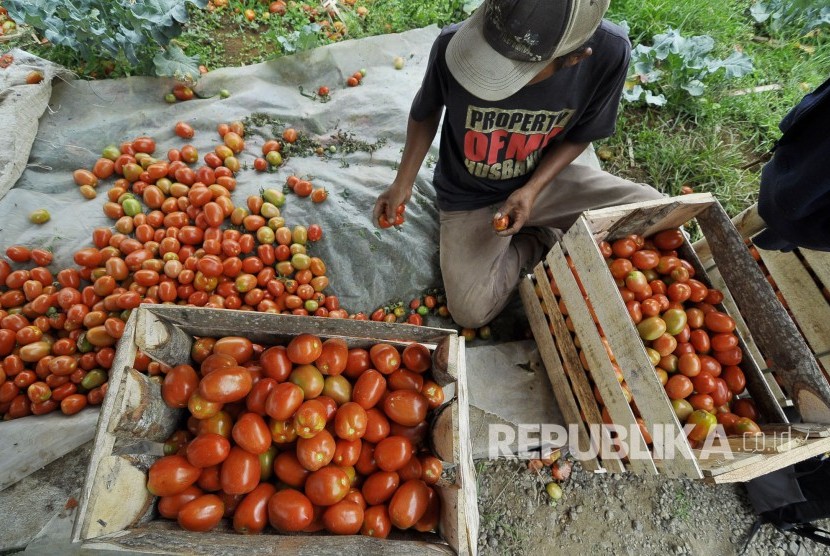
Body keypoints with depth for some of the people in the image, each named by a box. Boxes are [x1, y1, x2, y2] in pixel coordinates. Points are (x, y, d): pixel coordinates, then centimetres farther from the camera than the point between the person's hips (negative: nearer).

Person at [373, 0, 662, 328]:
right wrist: (403, 182, -11)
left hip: (543, 178, 1)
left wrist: (532, 191, -19)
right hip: (469, 197, -1)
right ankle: (537, 244, 9)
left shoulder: (610, 53, -24)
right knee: (470, 312, -16)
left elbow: (578, 137, -5)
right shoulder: (453, 44, -27)